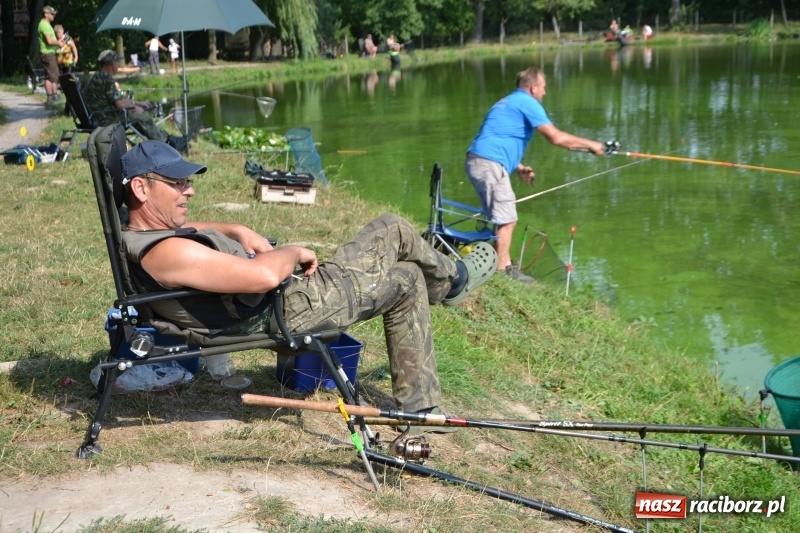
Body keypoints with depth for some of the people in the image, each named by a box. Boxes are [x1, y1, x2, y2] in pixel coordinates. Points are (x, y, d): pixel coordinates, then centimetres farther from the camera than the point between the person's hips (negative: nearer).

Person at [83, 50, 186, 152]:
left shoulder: (99, 76, 15)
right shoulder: (105, 78, -19)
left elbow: (117, 99, 21)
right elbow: (119, 103, -20)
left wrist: (137, 103, 18)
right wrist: (135, 106, -2)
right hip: (104, 118, -10)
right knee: (141, 115, -4)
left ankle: (168, 139, 12)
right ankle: (166, 141, 8)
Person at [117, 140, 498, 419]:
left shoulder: (140, 235, 2)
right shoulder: (166, 253, -31)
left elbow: (192, 231, 27)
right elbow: (265, 275, -38)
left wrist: (238, 232, 7)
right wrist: (294, 253, -15)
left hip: (280, 295, 11)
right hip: (288, 309, -11)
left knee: (407, 279, 19)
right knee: (394, 231, 0)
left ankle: (419, 408, 26)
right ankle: (451, 280, 36)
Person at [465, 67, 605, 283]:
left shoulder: (507, 102, 25)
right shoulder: (527, 103, -4)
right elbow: (555, 137, -11)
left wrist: (519, 168, 16)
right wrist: (589, 145, 0)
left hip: (476, 161, 10)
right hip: (489, 165, -10)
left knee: (503, 217, 16)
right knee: (506, 219, -5)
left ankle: (505, 265, 22)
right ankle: (501, 272, -1)